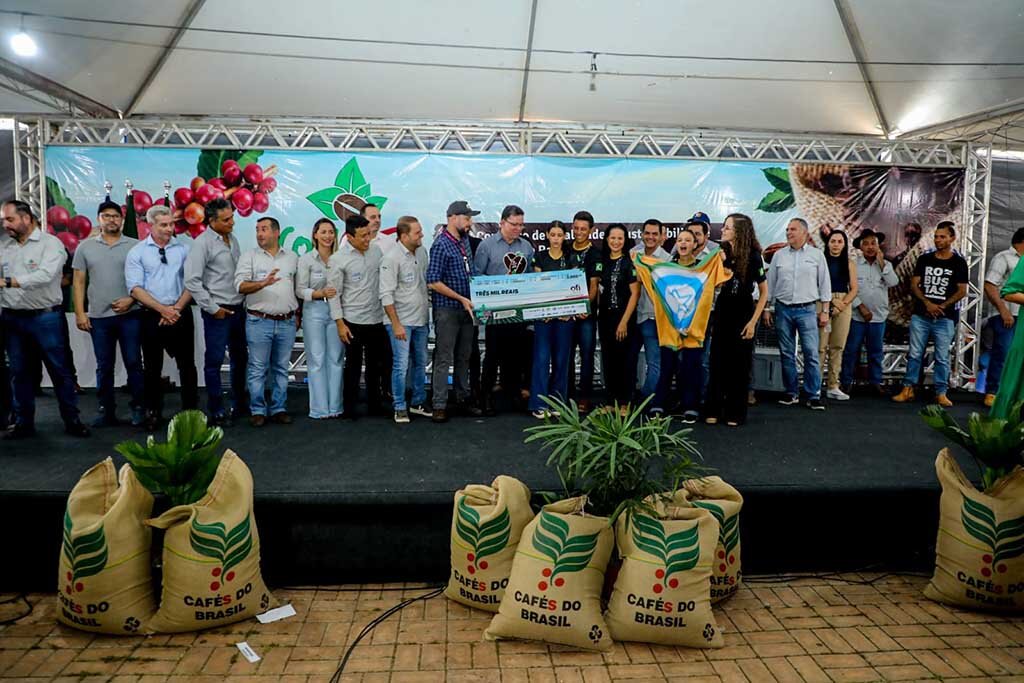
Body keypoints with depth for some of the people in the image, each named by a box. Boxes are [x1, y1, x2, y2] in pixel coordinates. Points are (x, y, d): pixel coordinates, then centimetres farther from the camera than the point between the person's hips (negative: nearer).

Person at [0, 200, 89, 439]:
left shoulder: (50, 244, -7)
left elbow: (44, 275, -21)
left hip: (45, 318, -5)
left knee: (60, 370, 1)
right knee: (20, 373, 12)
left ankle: (72, 420, 11)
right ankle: (24, 422, 22)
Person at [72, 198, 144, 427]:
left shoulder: (134, 246, 2)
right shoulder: (85, 247, 7)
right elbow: (79, 282, 7)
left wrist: (131, 299, -12)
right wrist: (79, 313, 1)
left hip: (130, 315, -2)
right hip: (98, 317, 2)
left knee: (133, 363, 1)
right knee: (104, 366, 9)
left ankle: (139, 408, 11)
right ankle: (107, 411, 18)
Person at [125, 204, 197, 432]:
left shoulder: (184, 248, 6)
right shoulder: (137, 252, 2)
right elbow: (135, 288, -5)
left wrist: (177, 308, -8)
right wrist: (163, 309, -12)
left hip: (181, 315, 1)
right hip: (151, 317, 0)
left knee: (187, 365, 4)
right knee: (152, 368, 8)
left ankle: (191, 411, 14)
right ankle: (153, 413, 19)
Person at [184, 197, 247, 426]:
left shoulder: (232, 239, 10)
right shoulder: (202, 243, -11)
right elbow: (192, 280, -17)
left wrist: (244, 300, 9)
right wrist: (212, 308, -14)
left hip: (238, 309, 7)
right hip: (218, 312, -7)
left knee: (240, 358, 16)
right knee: (214, 362, 1)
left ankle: (240, 403, 30)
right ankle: (216, 412, 10)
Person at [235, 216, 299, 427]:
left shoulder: (292, 257, 12)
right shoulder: (249, 257, 3)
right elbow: (240, 286, -8)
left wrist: (297, 314, 12)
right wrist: (262, 283, -26)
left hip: (287, 322, 2)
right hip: (259, 321, -2)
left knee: (281, 369, 8)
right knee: (258, 369, 0)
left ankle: (279, 409, 16)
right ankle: (257, 411, 9)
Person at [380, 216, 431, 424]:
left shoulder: (422, 252, 4)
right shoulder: (392, 259, -15)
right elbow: (386, 295, -16)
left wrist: (428, 312, 14)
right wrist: (396, 324, -18)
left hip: (421, 320, 7)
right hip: (401, 321, -7)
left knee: (420, 363, 15)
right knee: (401, 365, -3)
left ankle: (418, 402, 28)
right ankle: (400, 408, 10)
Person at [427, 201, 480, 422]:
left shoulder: (465, 240, 9)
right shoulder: (441, 245, -14)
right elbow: (433, 282, -18)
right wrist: (461, 298, -17)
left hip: (466, 308, 7)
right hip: (447, 309, -7)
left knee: (464, 356, 15)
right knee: (444, 359, -3)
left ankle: (463, 397, 27)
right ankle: (439, 405, 2)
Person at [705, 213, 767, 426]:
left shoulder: (753, 256, -12)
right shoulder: (721, 252, -2)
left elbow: (764, 292, -7)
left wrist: (753, 321, -10)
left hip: (743, 314, -3)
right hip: (722, 312, 3)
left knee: (739, 365, 4)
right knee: (717, 362, 4)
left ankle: (735, 413, 14)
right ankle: (713, 410, 12)